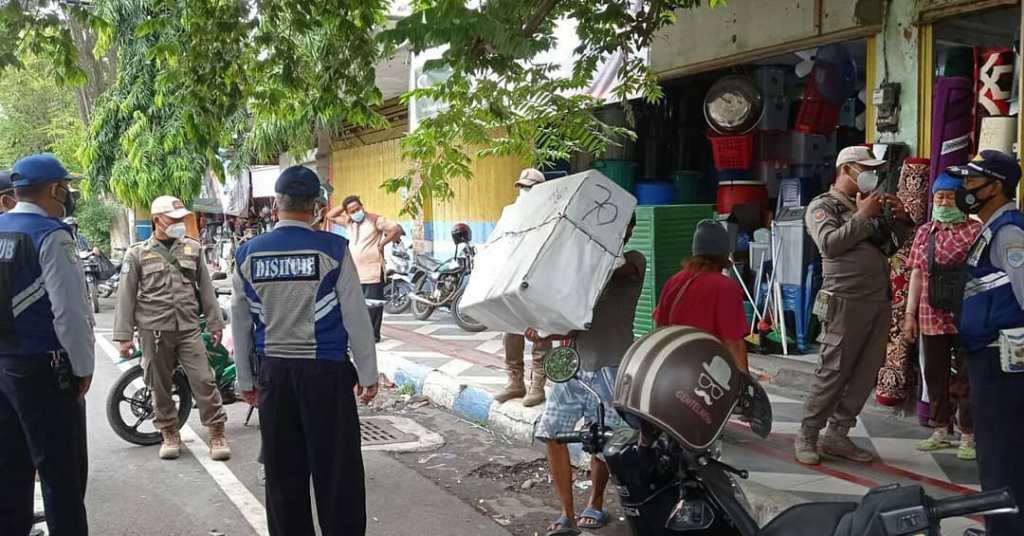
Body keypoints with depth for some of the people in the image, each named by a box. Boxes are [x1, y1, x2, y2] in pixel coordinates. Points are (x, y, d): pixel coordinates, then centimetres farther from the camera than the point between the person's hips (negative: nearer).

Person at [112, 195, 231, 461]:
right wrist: (124, 336, -3)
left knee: (204, 380, -4)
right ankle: (170, 434, 23)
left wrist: (215, 323, 10)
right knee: (160, 386, 8)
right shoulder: (137, 253, 2)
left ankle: (217, 433, 4)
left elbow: (206, 287, 12)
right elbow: (126, 296, 1)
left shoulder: (193, 248, 9)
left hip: (189, 328, 1)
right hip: (154, 331, -1)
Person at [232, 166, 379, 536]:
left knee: (283, 470, 14)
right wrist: (368, 374, 1)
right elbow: (356, 317, -7)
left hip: (274, 372, 4)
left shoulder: (248, 255, 2)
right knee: (337, 469, 4)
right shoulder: (332, 249, -9)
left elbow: (241, 325, 8)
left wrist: (246, 379, 18)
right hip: (326, 371, -4)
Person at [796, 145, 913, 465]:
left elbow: (899, 241, 25)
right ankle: (807, 437, 4)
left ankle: (837, 436, 14)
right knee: (832, 373, -6)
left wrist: (900, 217, 7)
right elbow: (830, 244, -17)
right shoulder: (823, 205, 0)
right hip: (846, 303, -7)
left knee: (865, 375, 6)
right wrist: (863, 216, -11)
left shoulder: (870, 206, 20)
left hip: (879, 303, 7)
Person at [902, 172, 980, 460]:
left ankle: (969, 436, 15)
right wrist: (910, 313, 9)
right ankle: (940, 431, 27)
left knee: (965, 378, 3)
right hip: (932, 317, 5)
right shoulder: (925, 232, 10)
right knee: (936, 376, 13)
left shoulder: (975, 231, -5)